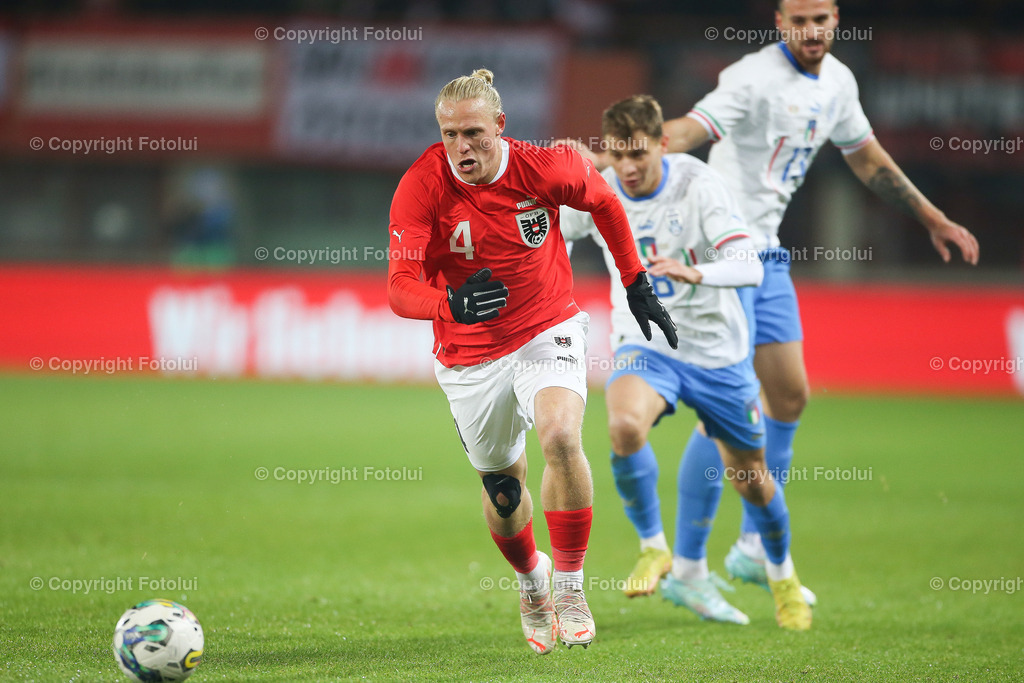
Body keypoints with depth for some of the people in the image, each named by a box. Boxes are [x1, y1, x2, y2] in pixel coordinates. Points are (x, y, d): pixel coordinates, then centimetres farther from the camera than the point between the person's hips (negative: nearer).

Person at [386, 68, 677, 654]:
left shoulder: (543, 168, -16)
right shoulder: (421, 187, -18)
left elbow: (605, 201, 7)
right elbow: (401, 288, -23)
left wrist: (637, 284, 11)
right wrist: (453, 304, -44)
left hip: (549, 330, -1)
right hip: (471, 355, 1)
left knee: (561, 437, -29)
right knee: (503, 488, 13)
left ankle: (569, 584, -12)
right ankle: (531, 579, 46)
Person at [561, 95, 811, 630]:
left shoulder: (698, 184, -19)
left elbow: (749, 266, -28)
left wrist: (695, 273, -46)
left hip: (717, 350, 0)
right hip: (644, 344, 1)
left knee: (750, 479, 11)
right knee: (625, 426, -33)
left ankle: (782, 574, 41)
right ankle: (653, 548, -9)